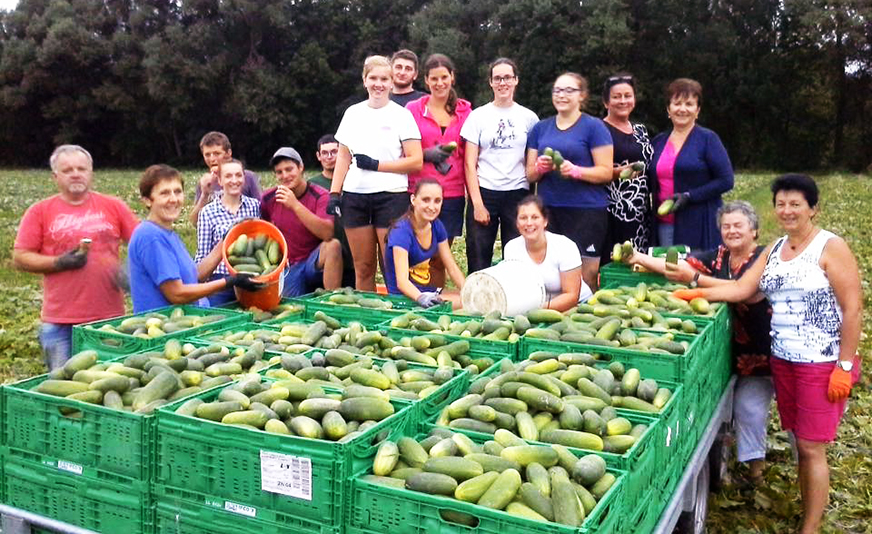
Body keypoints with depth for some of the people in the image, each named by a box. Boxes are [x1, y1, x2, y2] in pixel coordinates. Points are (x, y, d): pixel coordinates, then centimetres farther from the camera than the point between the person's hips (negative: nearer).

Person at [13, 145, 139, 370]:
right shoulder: (39, 212, 3)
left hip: (109, 318, 1)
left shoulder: (113, 206, 5)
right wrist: (59, 263, -13)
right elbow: (20, 258, 0)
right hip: (59, 323, -1)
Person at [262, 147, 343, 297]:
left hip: (316, 263, -1)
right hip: (287, 267, 2)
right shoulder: (268, 198, 0)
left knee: (333, 245, -31)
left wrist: (295, 205, -31)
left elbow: (327, 234, -26)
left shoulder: (320, 196, -10)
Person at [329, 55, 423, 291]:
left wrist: (376, 165, -9)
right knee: (363, 268, 7)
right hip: (355, 196, 4)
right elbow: (343, 157, 16)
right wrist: (334, 193, 6)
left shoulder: (401, 115, 2)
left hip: (391, 195, -3)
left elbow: (416, 161, -5)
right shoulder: (353, 113, 13)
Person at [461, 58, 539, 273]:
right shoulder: (478, 116, 5)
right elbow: (470, 164, 1)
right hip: (484, 193, -1)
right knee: (478, 263, 0)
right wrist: (477, 203, -7)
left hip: (518, 193, 1)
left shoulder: (529, 118, 9)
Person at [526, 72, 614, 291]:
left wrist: (575, 170, -19)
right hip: (548, 209, 4)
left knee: (584, 275, -7)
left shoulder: (594, 127, 2)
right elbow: (530, 174, 17)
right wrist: (540, 167, -5)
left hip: (586, 210, -4)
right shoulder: (540, 128, 16)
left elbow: (606, 172, -3)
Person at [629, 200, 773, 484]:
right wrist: (639, 258, -18)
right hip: (726, 348, 5)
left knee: (748, 406, -4)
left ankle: (754, 462, 15)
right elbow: (680, 265, -4)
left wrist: (695, 279, -36)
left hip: (758, 352, -5)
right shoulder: (718, 256, 6)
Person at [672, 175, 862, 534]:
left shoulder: (830, 247, -10)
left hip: (822, 364, -6)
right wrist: (697, 293, -5)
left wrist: (845, 366, -15)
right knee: (800, 442, 13)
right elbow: (742, 288, 7)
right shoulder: (774, 250, 11)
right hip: (782, 360, 6)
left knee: (811, 448, -2)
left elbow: (853, 309, -12)